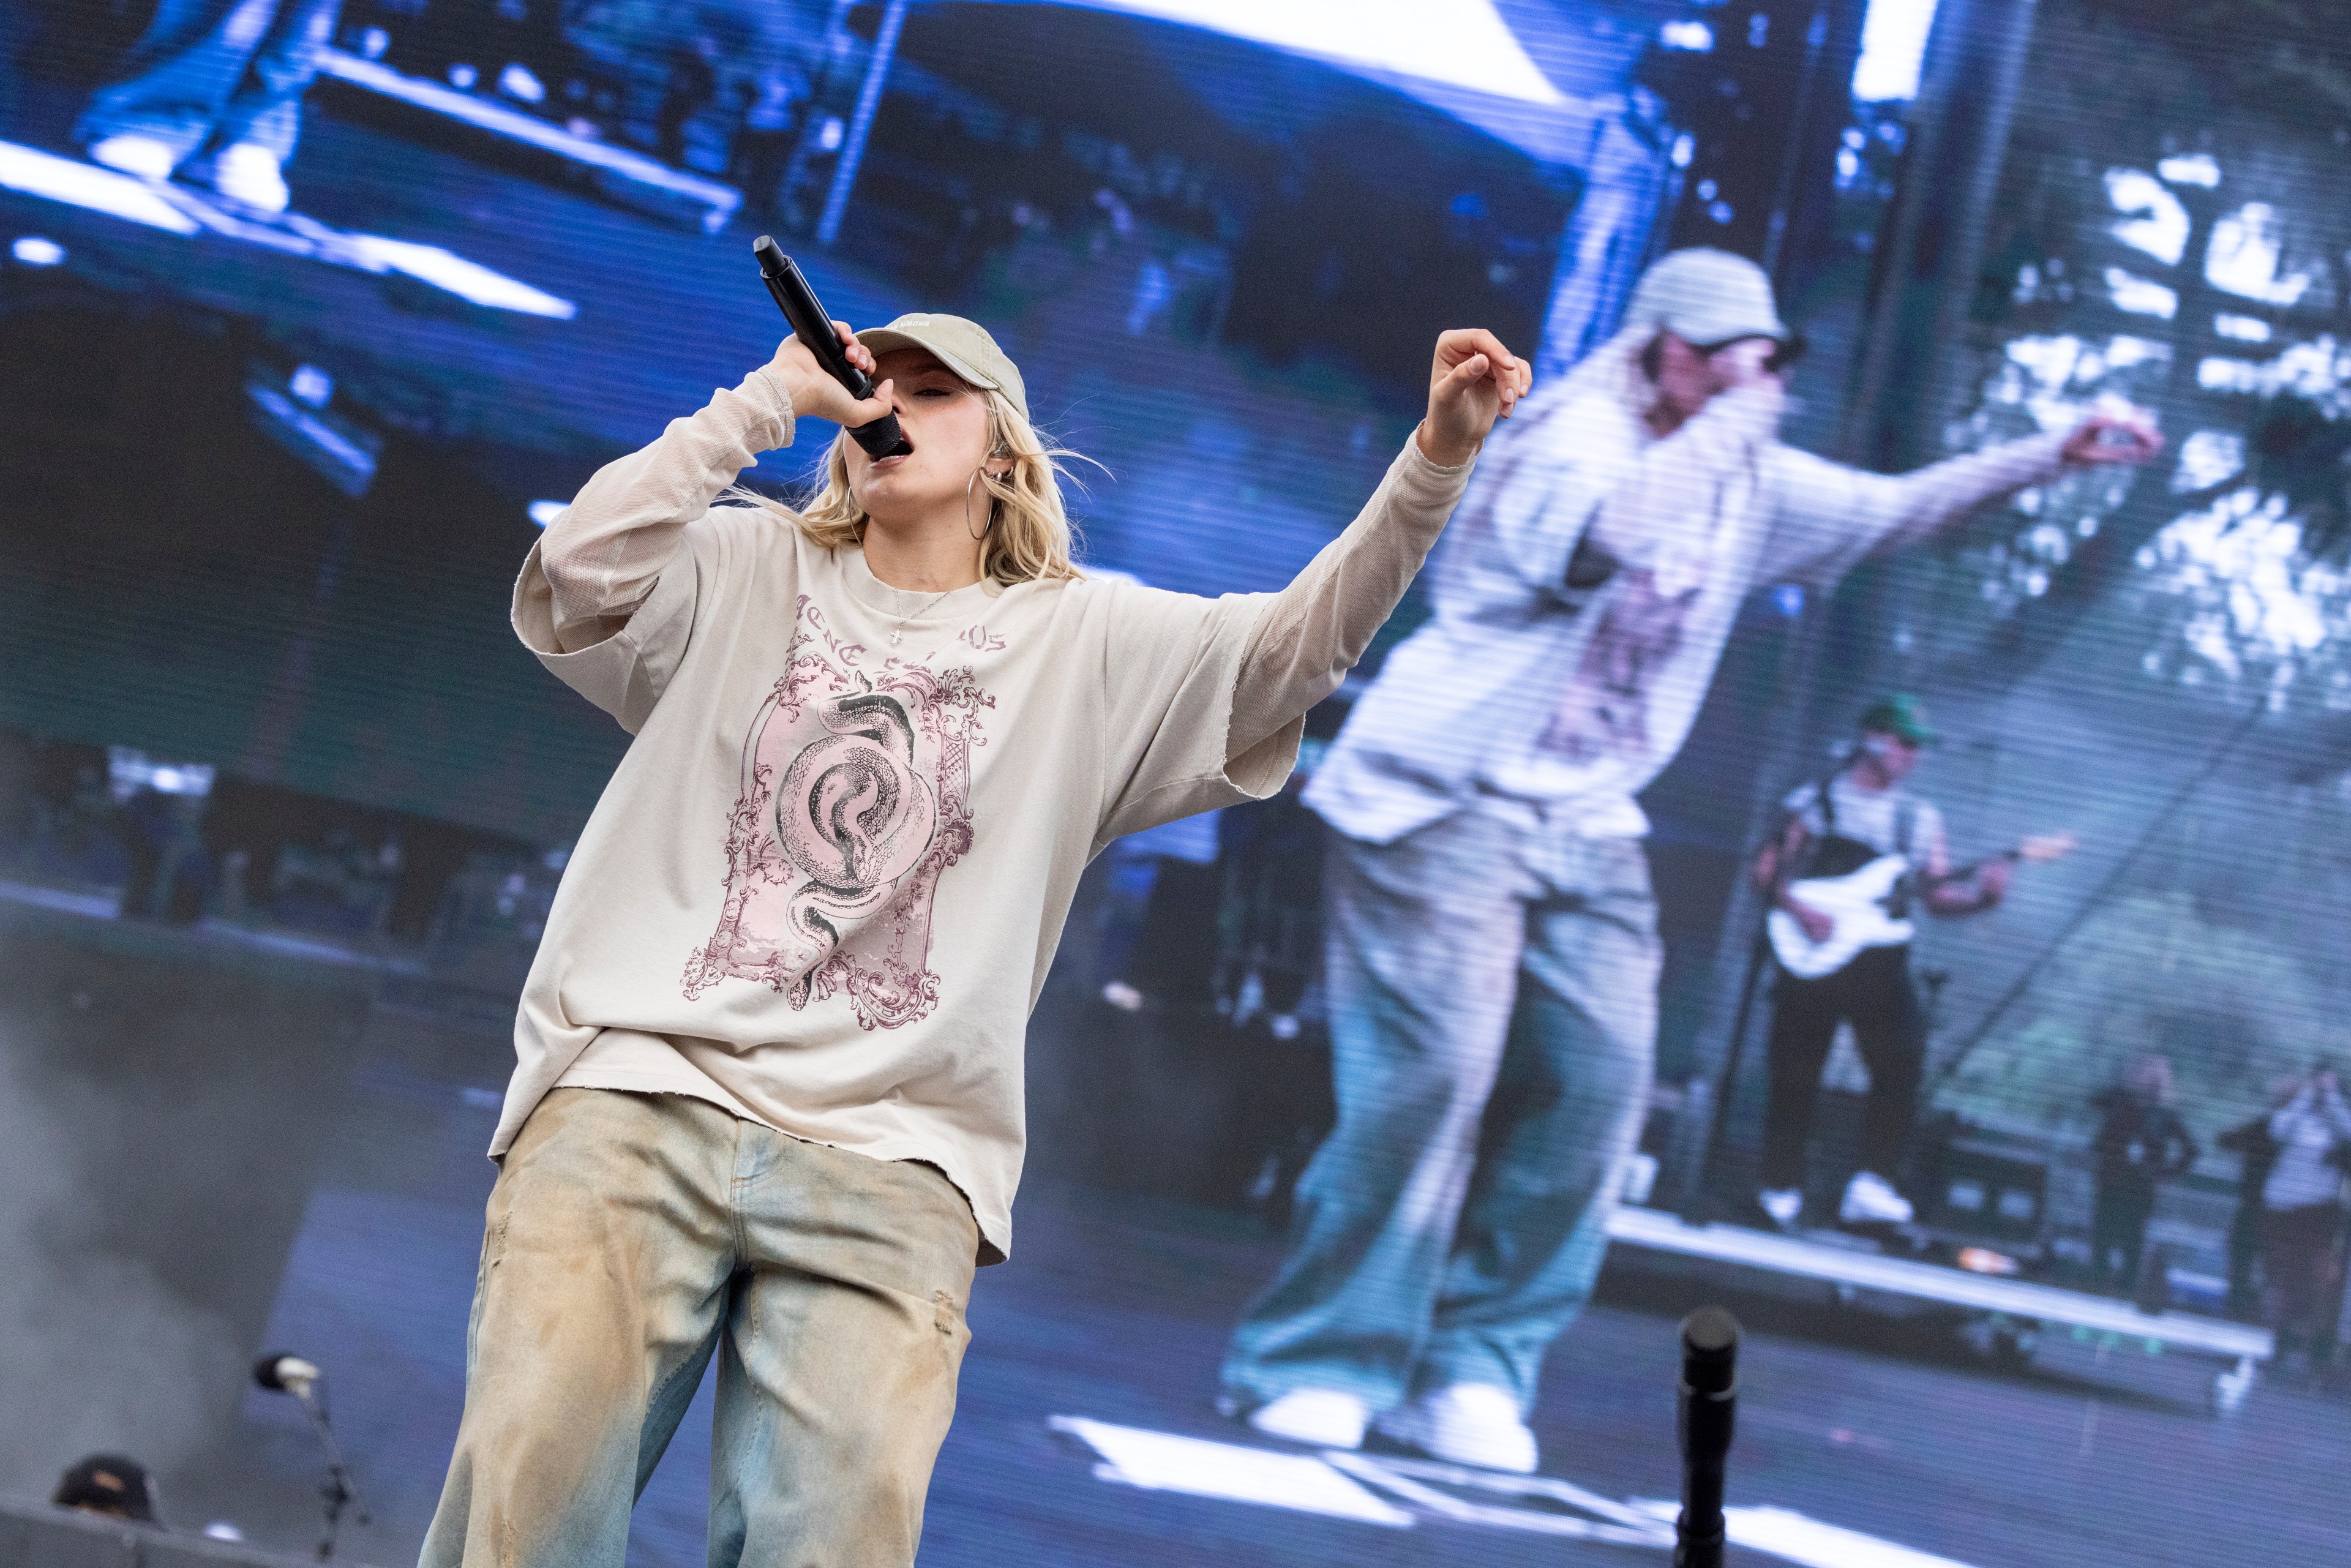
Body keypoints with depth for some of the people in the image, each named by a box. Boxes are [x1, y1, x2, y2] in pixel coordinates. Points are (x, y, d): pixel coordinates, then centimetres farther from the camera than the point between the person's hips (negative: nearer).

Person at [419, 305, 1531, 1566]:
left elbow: (1302, 640, 6)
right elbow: (584, 567, -2)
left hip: (889, 1165, 0)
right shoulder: (747, 573, 17)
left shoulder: (1089, 644, 17)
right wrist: (775, 398, 4)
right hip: (642, 1088, 0)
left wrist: (1435, 457, -9)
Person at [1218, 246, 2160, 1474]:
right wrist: (1731, 417, -19)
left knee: (1597, 1087, -5)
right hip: (1446, 804, -7)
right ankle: (1317, 1365, -5)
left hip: (1588, 832, 8)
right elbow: (1624, 528, -32)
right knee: (1430, 1079, -16)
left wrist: (2053, 455, 7)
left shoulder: (1753, 484, 13)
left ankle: (1474, 1369, 3)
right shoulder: (1575, 433, -11)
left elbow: (1900, 508, 19)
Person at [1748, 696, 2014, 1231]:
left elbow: (1937, 894, 8)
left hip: (1879, 959, 2)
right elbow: (1769, 868, 1)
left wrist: (1980, 892, -11)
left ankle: (1871, 1186, -16)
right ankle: (1781, 1193, 9)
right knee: (1795, 1074, -1)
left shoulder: (1920, 817, 14)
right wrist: (1800, 909, -15)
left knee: (1901, 1063, -15)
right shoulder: (1815, 799, 6)